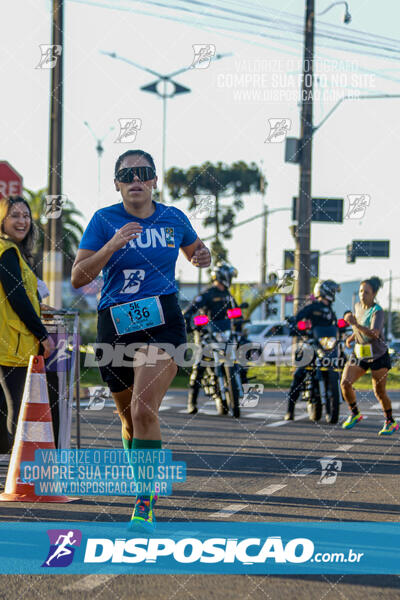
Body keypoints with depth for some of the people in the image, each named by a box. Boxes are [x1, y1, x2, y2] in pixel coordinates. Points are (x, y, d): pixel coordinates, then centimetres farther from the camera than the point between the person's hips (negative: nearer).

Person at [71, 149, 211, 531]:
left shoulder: (173, 218, 6)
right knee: (129, 417, 13)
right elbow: (78, 277, -8)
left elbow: (195, 250, 28)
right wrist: (112, 246, -21)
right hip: (115, 324, 1)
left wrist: (203, 257, 3)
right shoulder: (104, 220, 0)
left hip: (161, 321, -1)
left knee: (143, 408, -20)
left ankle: (144, 504, -16)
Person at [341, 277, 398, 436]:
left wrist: (355, 324, -43)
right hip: (359, 355, 6)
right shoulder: (358, 306, 4)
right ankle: (355, 414, 7)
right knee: (345, 382, -12)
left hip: (378, 356, -6)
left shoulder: (377, 311, -18)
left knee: (379, 392, -2)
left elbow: (374, 333, -35)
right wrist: (351, 337, 7)